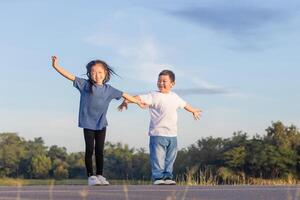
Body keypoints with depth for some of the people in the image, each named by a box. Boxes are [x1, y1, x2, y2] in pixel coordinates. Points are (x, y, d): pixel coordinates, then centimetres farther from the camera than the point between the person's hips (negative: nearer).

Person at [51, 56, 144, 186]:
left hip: (101, 124, 3)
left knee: (99, 150, 7)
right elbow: (70, 76, -11)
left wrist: (138, 102, 16)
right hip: (88, 123, -3)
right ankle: (91, 176, 5)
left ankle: (100, 175, 16)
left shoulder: (108, 89, 4)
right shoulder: (85, 85, -4)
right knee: (90, 149, -2)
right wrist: (56, 66, -20)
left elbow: (124, 95, 12)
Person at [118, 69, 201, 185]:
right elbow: (140, 98, -20)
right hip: (158, 133, -6)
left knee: (170, 158, 11)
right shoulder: (154, 96, -6)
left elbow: (184, 104, 32)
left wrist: (193, 111, 48)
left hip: (172, 135, 6)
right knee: (158, 158, -5)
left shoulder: (175, 97, 13)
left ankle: (167, 177, 19)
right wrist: (126, 101, -35)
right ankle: (158, 177, 1)